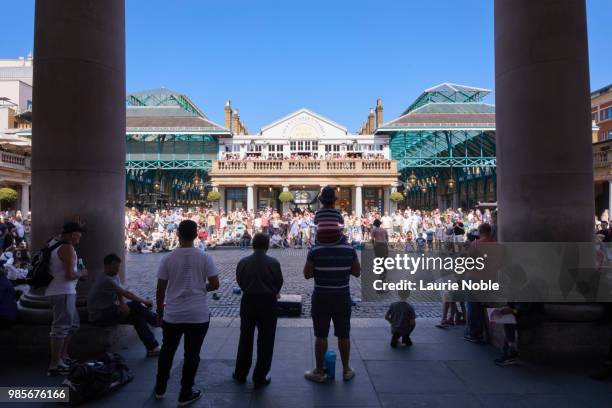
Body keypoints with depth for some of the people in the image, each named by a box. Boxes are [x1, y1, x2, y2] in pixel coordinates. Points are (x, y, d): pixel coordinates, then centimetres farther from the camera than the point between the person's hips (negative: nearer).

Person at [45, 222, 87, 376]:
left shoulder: (54, 243, 8)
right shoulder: (67, 248, -17)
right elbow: (69, 275, -21)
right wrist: (81, 273, -5)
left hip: (57, 291, 10)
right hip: (63, 292, -10)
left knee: (73, 324, 21)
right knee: (61, 328, -6)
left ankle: (63, 356, 30)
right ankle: (54, 366, -2)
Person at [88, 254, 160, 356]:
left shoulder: (115, 277, 9)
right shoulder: (106, 280, -23)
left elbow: (119, 294, 0)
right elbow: (126, 293, -21)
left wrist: (122, 304, -24)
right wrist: (144, 301, -10)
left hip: (108, 311, 9)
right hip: (99, 316, -9)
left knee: (138, 317, -6)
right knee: (135, 306, -17)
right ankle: (156, 320, 3)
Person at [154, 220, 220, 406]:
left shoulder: (167, 259, -6)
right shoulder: (205, 257, -8)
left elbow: (160, 289, -2)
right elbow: (215, 285, -7)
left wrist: (159, 311, 11)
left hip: (172, 315, 2)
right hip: (198, 315, -2)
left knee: (167, 351, 21)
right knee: (191, 355, 11)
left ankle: (160, 389, 35)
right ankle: (186, 394, 21)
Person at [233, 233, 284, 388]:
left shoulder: (243, 262, -8)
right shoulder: (273, 263, -14)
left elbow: (239, 282, 2)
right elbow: (279, 283, -5)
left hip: (248, 302, 3)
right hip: (268, 302, -2)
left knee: (245, 338, 18)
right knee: (265, 341, 9)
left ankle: (241, 374, 30)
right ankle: (260, 378, 15)